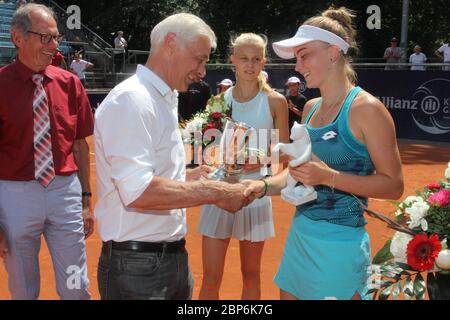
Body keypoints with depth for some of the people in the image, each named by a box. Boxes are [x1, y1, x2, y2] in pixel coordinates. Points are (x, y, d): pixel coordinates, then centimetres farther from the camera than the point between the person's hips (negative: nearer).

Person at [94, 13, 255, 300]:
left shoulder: (164, 101, 14)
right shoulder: (132, 99, -16)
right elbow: (137, 192, -26)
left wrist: (188, 176, 9)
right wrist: (214, 192, -20)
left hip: (174, 258, 9)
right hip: (138, 266, -9)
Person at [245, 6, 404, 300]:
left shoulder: (366, 108, -13)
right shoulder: (311, 108, 8)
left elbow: (393, 185, -13)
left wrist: (328, 176, -23)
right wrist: (265, 186, -2)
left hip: (340, 242, -7)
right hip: (300, 234, 7)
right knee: (289, 294, 18)